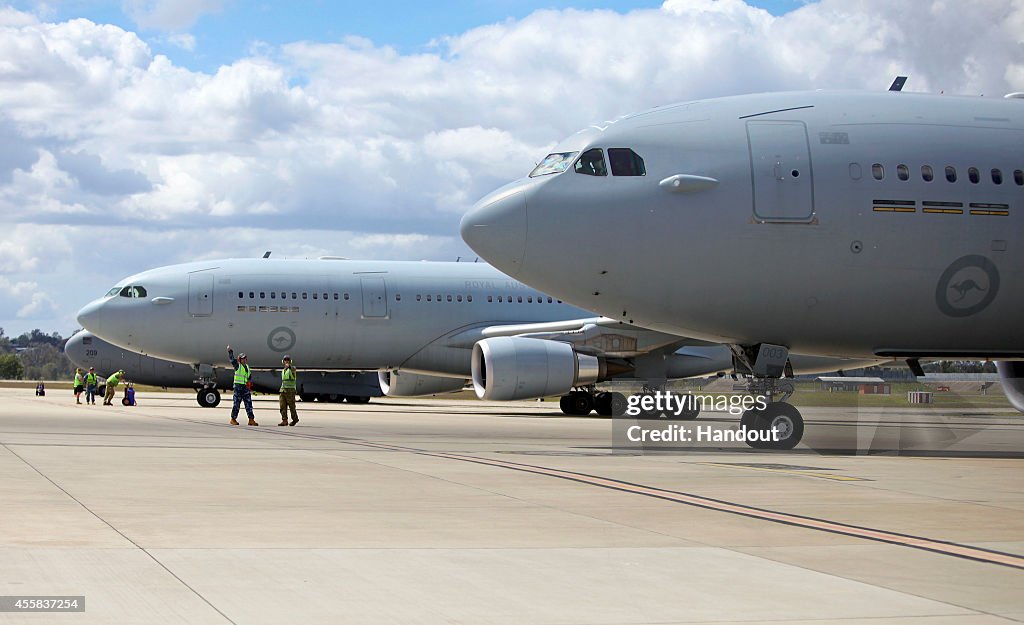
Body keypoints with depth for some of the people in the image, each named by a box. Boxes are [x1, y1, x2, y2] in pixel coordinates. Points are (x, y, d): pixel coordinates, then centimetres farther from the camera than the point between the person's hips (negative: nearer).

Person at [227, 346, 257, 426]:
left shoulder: (247, 367, 16)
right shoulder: (237, 365, -1)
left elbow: (250, 376, 27)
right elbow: (231, 359, -14)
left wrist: (249, 382, 11)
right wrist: (230, 351, -24)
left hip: (245, 387, 6)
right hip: (238, 386, -6)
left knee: (248, 403, 1)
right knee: (236, 403, -2)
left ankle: (251, 420, 0)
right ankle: (233, 419, 7)